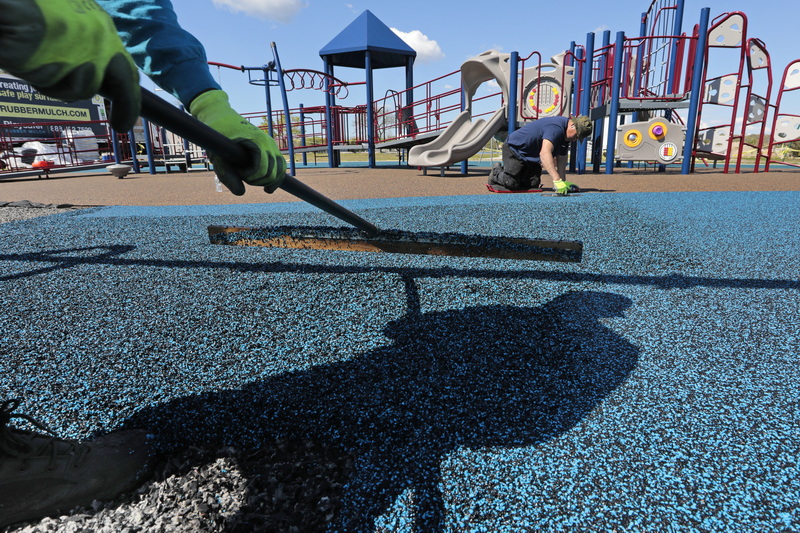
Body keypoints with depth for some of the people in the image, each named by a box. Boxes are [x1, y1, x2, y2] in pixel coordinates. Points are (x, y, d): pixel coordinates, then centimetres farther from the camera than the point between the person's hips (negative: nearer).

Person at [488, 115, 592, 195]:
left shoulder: (566, 134, -2)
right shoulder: (556, 128, -33)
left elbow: (561, 159, 3)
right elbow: (545, 153, -47)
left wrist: (563, 182, -7)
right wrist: (557, 180, -54)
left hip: (531, 156, 9)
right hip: (514, 149, -9)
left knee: (533, 184, 0)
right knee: (511, 183, -19)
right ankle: (496, 172, 14)